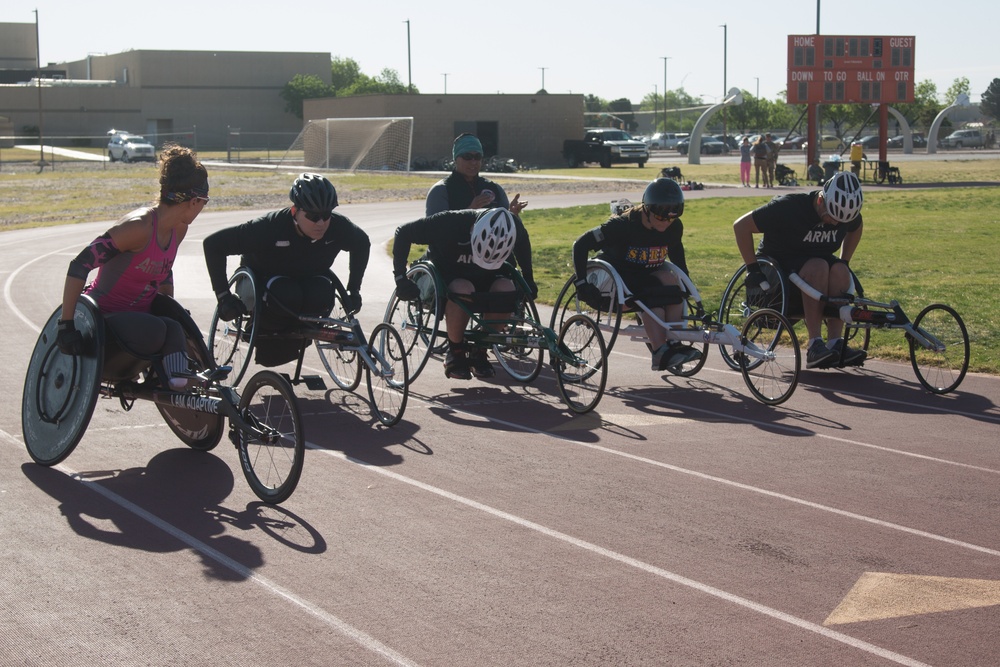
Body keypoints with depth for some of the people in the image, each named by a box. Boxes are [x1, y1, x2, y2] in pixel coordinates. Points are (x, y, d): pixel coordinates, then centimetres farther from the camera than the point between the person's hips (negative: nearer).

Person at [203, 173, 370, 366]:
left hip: (307, 276, 3)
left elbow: (362, 243, 1)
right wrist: (224, 296, -27)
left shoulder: (338, 227, -23)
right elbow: (213, 245, -28)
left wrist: (353, 290, -2)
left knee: (322, 296, -32)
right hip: (264, 276, -3)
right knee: (287, 297, -37)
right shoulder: (271, 227, -34)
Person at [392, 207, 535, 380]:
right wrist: (400, 278, -24)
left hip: (483, 276, 3)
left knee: (507, 289, -29)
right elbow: (403, 233, -21)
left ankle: (479, 351, -10)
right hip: (447, 275, -3)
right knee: (462, 290, -37)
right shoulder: (450, 222, -32)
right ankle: (455, 352, -15)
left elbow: (523, 243, 3)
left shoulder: (514, 227, -23)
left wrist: (528, 279, 2)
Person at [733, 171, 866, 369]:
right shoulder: (789, 207, -24)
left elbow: (856, 228, 19)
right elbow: (741, 226, -20)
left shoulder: (845, 212, -7)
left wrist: (844, 262, 8)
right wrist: (752, 268, -21)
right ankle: (814, 346, -38)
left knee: (839, 271, -30)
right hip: (777, 264, -5)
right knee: (818, 267, -36)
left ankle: (835, 344, -29)